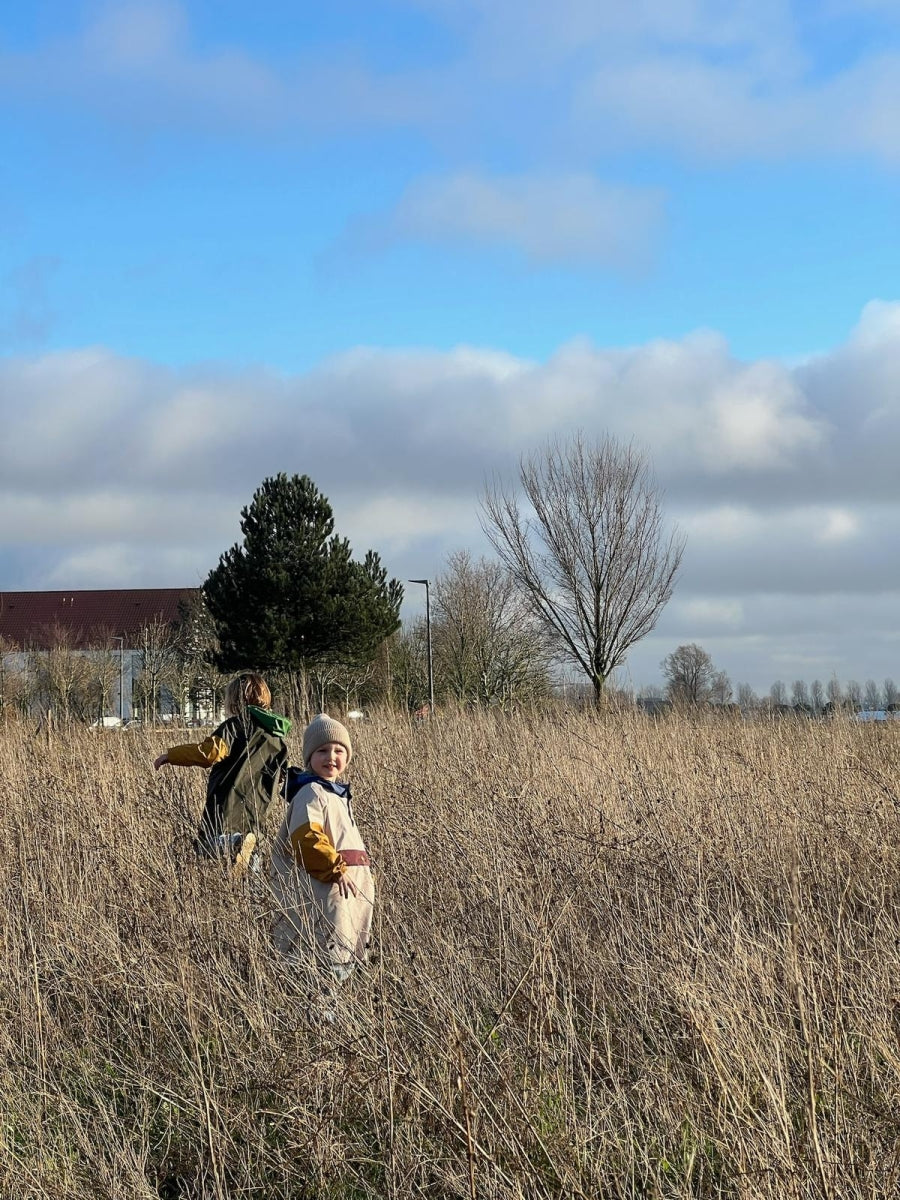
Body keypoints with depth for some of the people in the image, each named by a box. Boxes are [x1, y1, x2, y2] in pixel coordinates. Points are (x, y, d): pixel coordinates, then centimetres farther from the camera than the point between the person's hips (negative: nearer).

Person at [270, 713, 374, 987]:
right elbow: (306, 839, -24)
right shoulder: (311, 792, -12)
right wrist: (336, 869, -23)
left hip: (346, 885, 10)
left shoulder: (336, 794, 20)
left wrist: (362, 872, 23)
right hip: (324, 890, -10)